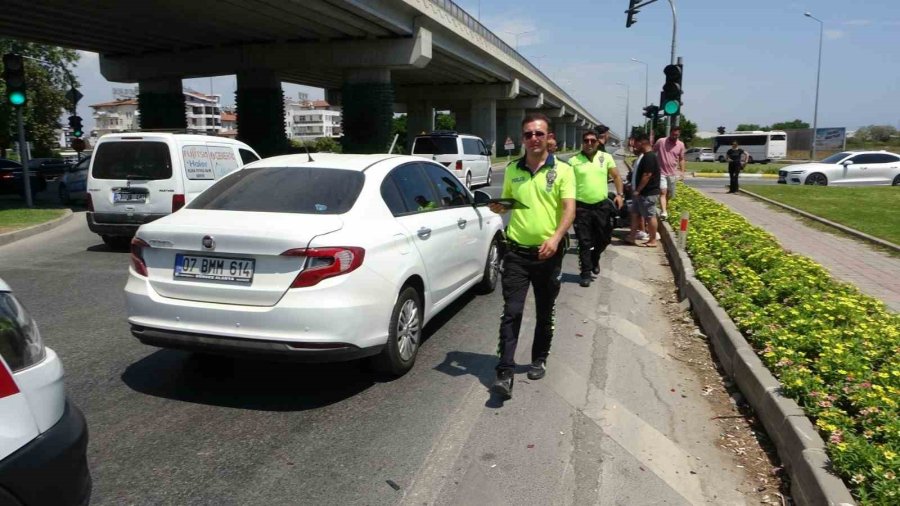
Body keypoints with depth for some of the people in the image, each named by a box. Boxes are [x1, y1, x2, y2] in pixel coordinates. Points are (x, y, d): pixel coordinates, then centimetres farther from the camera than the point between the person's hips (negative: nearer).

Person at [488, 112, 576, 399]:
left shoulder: (562, 170, -3)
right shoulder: (512, 170, 7)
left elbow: (569, 209, -11)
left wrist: (555, 238, -28)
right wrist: (498, 208, -7)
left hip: (548, 253, -1)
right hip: (517, 251, 1)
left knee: (545, 313, 13)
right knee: (511, 312, -5)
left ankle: (539, 360, 33)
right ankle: (505, 373, -5)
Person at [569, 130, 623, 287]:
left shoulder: (606, 158, 3)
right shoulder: (573, 161, -4)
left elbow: (616, 176, 9)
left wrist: (619, 194, -4)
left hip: (602, 205, 3)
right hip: (582, 207, -2)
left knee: (604, 238, 13)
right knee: (584, 242, 2)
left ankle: (594, 259, 41)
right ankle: (586, 273, 12)